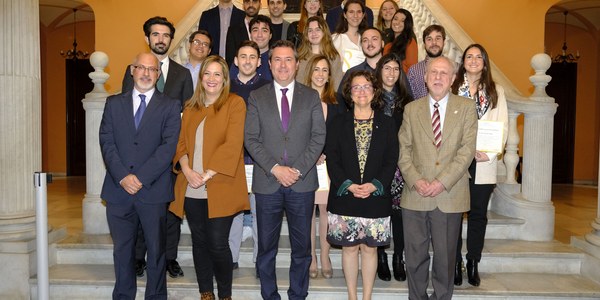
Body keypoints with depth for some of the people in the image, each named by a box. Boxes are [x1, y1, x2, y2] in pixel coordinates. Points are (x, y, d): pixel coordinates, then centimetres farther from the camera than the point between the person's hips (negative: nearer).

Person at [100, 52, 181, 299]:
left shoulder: (170, 106, 3)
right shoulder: (114, 103, 11)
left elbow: (169, 146, -7)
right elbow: (106, 142, 2)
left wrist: (141, 177, -15)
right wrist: (122, 176, -12)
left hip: (153, 190, -2)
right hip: (118, 189, 2)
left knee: (156, 249, 6)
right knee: (122, 249, 12)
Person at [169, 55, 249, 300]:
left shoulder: (235, 103, 0)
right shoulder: (190, 108, 16)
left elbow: (232, 144, -10)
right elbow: (181, 143, 11)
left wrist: (207, 174, -16)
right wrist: (187, 170, -9)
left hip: (220, 188, -5)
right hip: (192, 188, 5)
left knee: (218, 244, -4)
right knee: (199, 242, 11)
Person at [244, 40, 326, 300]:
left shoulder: (311, 96, 7)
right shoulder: (256, 97, 6)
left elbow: (318, 137, 0)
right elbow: (251, 139, -1)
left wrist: (298, 169, -11)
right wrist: (275, 168, -12)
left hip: (302, 182, 0)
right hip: (267, 183, 0)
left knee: (301, 246, 9)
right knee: (266, 247, 9)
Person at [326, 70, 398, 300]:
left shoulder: (387, 123, 6)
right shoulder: (338, 123, 6)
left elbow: (391, 160, 2)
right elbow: (332, 159, 0)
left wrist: (374, 185, -12)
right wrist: (348, 185, -13)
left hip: (376, 197, 0)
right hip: (344, 197, 0)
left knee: (370, 247, 6)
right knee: (349, 247, 6)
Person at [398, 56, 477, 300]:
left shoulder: (466, 108, 5)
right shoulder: (411, 109, 10)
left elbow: (467, 149, -4)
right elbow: (403, 149, 5)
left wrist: (443, 182, -13)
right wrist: (415, 180, -10)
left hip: (450, 196, -1)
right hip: (415, 195, 1)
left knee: (445, 257, 7)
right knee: (415, 257, 8)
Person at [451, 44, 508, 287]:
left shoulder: (496, 91, 12)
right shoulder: (452, 89, 6)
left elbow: (503, 126, 5)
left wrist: (490, 154, -10)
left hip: (484, 163, 2)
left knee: (478, 213, 6)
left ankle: (473, 263, 16)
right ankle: (455, 263, 9)